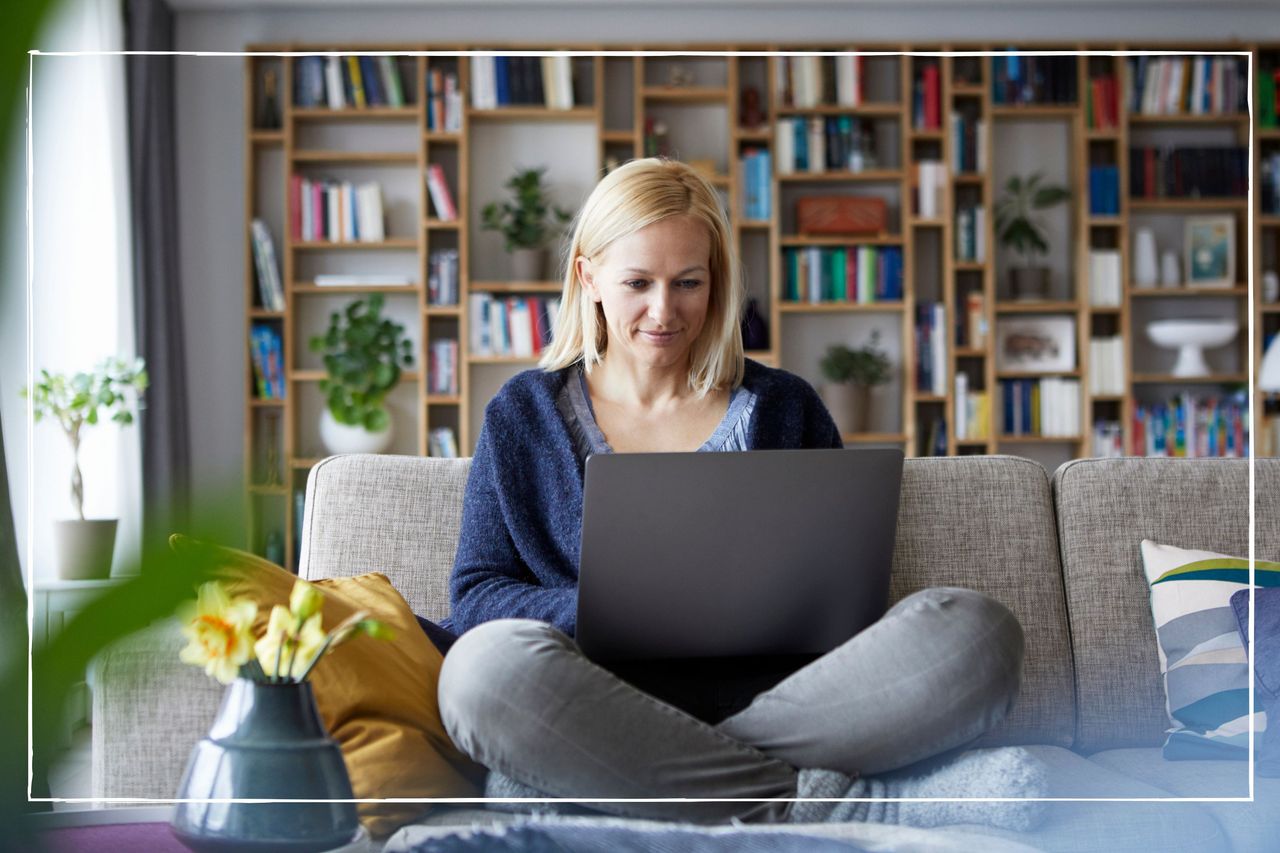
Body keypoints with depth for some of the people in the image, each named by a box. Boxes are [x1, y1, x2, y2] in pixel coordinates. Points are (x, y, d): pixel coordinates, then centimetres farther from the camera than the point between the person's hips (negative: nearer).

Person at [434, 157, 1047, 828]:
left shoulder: (783, 408, 19)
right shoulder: (523, 416, 17)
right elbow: (476, 593, 9)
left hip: (773, 692, 1)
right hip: (610, 703, 0)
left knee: (974, 629, -26)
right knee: (489, 665, -37)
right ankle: (825, 800, -29)